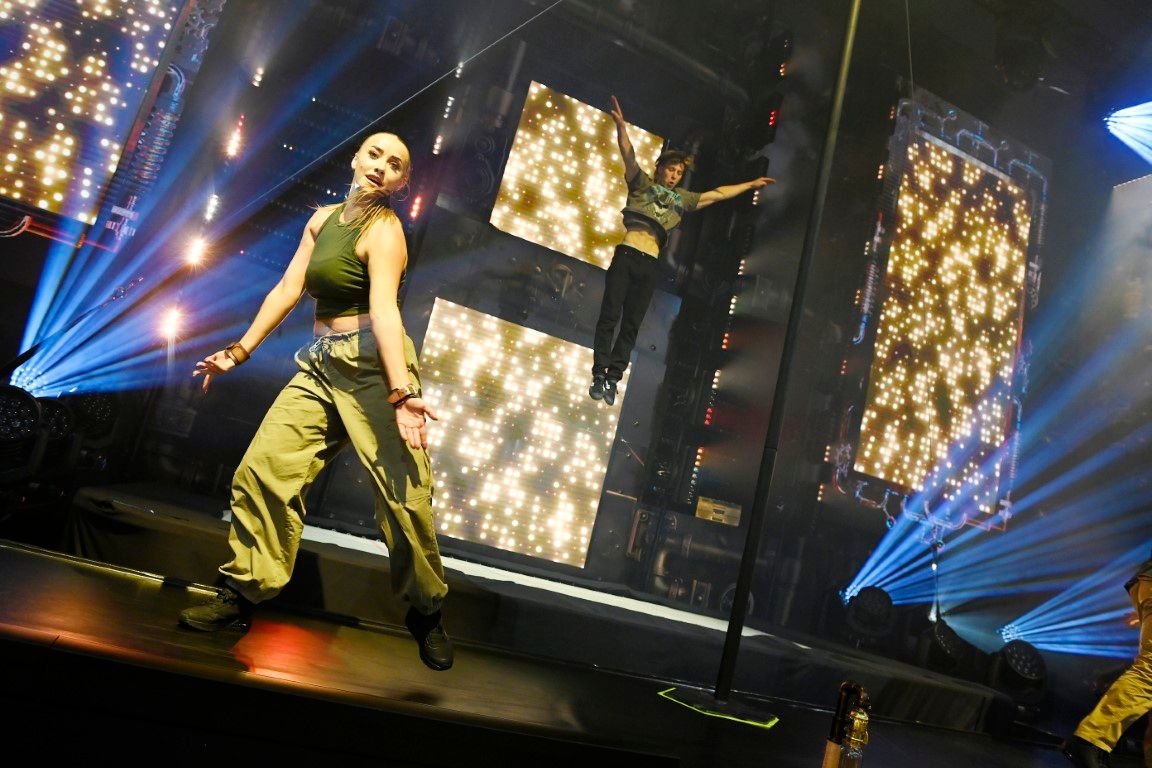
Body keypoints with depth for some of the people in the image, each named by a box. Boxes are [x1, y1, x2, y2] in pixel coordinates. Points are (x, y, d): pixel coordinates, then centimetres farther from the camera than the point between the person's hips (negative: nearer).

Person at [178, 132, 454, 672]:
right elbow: (288, 289, 15)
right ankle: (242, 593, 13)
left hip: (373, 363, -7)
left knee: (403, 492, -10)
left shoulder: (383, 229, -8)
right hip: (321, 364, 7)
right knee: (263, 467, -1)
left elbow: (384, 309, -22)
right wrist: (240, 351, 14)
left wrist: (401, 392, -33)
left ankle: (425, 613, 7)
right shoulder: (323, 219, 15)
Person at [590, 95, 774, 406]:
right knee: (610, 316, -9)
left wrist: (751, 184, 31)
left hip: (650, 264, 4)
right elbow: (628, 155, 0)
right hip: (626, 255, -3)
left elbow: (718, 194, 29)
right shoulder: (642, 183, 14)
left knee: (631, 325, 0)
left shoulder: (682, 199, 24)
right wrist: (621, 125, -16)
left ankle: (613, 378, 1)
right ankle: (599, 374, -7)